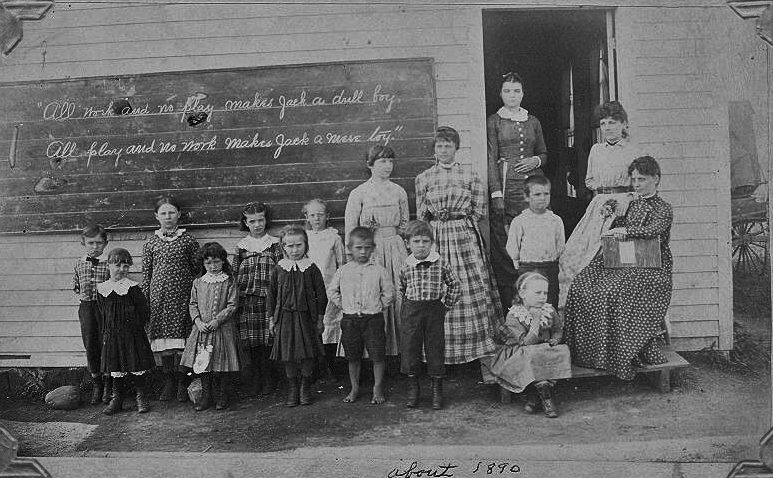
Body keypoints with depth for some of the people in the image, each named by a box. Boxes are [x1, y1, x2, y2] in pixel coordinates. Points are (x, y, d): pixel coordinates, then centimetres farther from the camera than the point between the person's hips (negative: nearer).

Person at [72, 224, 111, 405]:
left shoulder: (109, 263, -5)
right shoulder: (79, 263, 7)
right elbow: (75, 286, 17)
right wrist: (82, 293, 0)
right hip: (86, 307, 4)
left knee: (106, 344, 1)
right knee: (90, 346, 8)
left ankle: (108, 383, 18)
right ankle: (96, 382, 23)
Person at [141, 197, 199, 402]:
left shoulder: (188, 240, 2)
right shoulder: (151, 243, 8)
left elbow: (197, 270, 4)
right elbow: (146, 274, 10)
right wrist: (145, 299, 6)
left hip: (182, 296, -2)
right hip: (159, 297, 2)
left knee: (181, 338, -2)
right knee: (162, 339, 4)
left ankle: (183, 384, 11)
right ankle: (168, 383, 18)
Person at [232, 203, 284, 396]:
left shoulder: (274, 244, 4)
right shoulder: (241, 246, 10)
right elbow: (234, 273, 12)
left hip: (268, 299, -2)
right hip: (246, 300, 2)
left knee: (267, 341, -1)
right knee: (251, 342, 5)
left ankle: (268, 380, 13)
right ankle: (255, 380, 18)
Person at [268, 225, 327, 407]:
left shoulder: (311, 268, -3)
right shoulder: (278, 269, 0)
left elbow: (321, 295, 1)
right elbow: (271, 295, 8)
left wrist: (320, 318, 1)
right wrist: (272, 319, 7)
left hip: (307, 317, -1)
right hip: (285, 318, 1)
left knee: (308, 355, 5)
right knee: (288, 356, 6)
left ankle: (306, 387, 24)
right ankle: (292, 388, 24)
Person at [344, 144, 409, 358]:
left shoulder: (399, 192, 7)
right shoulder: (359, 193, -2)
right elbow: (350, 230, -2)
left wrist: (392, 233, 1)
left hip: (396, 249, 3)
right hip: (369, 251, -3)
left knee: (399, 298, 1)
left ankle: (399, 347, 13)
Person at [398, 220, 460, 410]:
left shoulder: (441, 264, -7)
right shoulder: (406, 266, -2)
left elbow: (454, 284, 4)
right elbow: (401, 289, 14)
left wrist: (446, 304, 1)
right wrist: (407, 306, 8)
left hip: (435, 310, -1)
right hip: (411, 309, 1)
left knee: (435, 348, 4)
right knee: (409, 347, 4)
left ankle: (437, 390, 19)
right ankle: (413, 387, 21)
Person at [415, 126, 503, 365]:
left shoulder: (470, 177, 6)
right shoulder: (423, 179, 6)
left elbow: (479, 211, 5)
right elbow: (421, 216, 8)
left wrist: (459, 223, 0)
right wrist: (440, 226, 1)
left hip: (466, 239, 0)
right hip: (436, 239, 0)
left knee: (473, 290, -2)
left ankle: (477, 343, 10)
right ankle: (443, 352, 8)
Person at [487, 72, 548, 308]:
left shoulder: (533, 121, 16)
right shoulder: (494, 121, 6)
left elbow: (544, 153, 23)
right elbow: (491, 158, -2)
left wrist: (536, 160, -2)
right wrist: (496, 193, -11)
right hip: (506, 185, -3)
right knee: (504, 245, -6)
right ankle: (508, 304, 1)